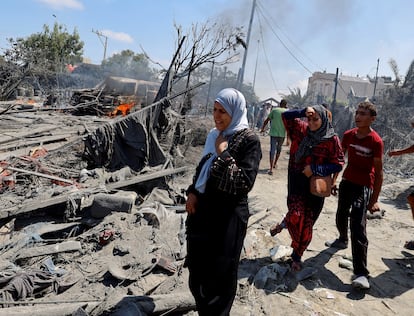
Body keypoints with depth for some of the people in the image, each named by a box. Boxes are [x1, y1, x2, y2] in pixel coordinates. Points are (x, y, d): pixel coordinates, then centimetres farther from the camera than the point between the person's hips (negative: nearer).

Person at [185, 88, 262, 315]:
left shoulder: (249, 140, -12)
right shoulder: (214, 135, 7)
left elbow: (245, 183, -20)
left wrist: (223, 153, -18)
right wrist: (193, 192, 1)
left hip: (228, 217, -7)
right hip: (202, 211, 7)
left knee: (219, 275, 8)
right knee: (197, 271, 18)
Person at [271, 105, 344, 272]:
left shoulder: (332, 140, -8)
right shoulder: (302, 130, -1)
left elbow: (338, 164, -7)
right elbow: (286, 116, 0)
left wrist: (315, 168, -16)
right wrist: (302, 111, -15)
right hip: (297, 182, 1)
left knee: (307, 225, 9)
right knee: (296, 216, -20)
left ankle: (297, 256, 29)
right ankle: (285, 223, 17)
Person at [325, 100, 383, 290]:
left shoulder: (376, 142, -16)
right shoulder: (348, 135, -1)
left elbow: (378, 172, -12)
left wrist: (374, 200, -13)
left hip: (364, 187, -6)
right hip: (346, 182, 6)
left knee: (358, 227, -14)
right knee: (341, 217, 24)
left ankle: (361, 273, -9)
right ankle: (342, 240, 55)